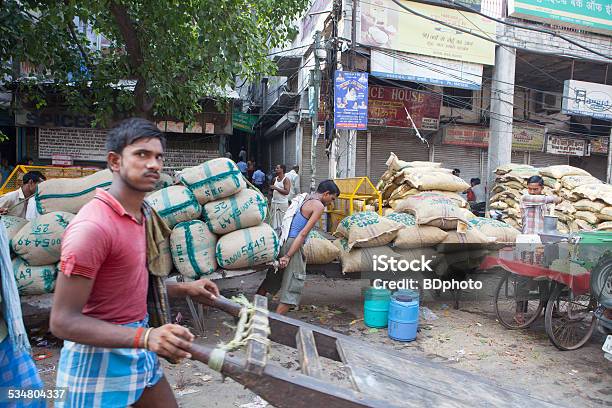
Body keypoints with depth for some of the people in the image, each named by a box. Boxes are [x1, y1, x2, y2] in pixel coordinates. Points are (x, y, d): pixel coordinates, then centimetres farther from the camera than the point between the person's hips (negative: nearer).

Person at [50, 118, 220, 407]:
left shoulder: (145, 214, 5)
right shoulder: (93, 225, -23)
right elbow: (63, 321, -23)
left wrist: (185, 289, 5)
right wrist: (145, 337, -32)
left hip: (138, 349, 8)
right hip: (99, 357, -8)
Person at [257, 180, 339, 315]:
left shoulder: (303, 197, 16)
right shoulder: (319, 206, -8)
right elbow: (303, 233, -15)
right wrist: (288, 256, -17)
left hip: (282, 241, 8)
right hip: (293, 244, -8)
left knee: (271, 278, 22)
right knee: (293, 288, 0)